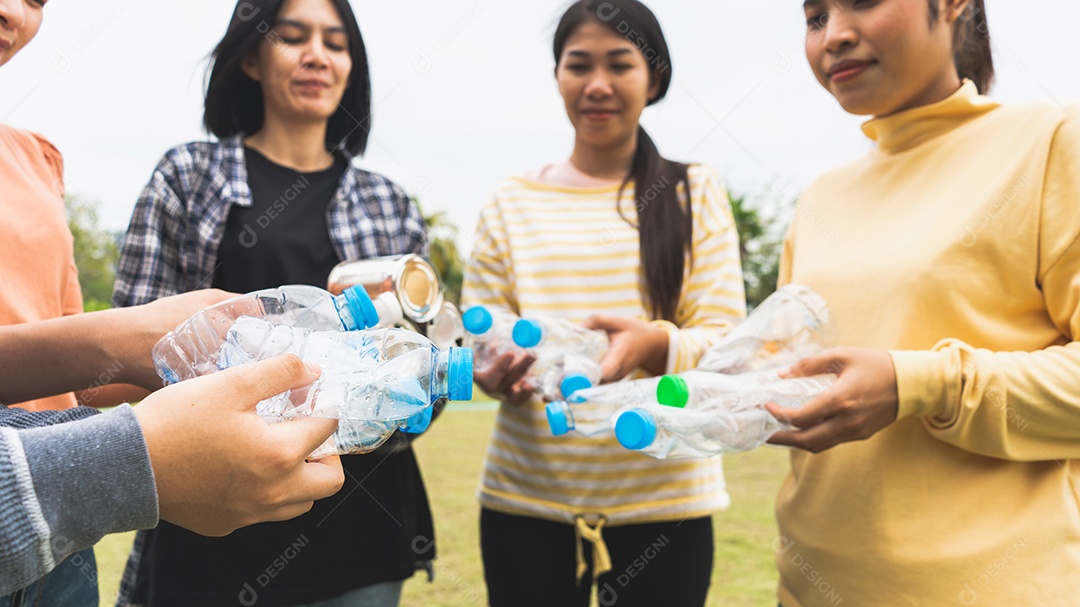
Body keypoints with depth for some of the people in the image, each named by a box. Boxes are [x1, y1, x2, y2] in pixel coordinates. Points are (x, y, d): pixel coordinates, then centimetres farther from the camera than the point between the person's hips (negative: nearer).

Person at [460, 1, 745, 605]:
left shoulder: (695, 193, 3)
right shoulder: (511, 203, 7)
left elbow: (728, 344, -4)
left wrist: (653, 345, -26)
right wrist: (495, 369, -19)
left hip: (663, 500, 0)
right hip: (525, 498, 1)